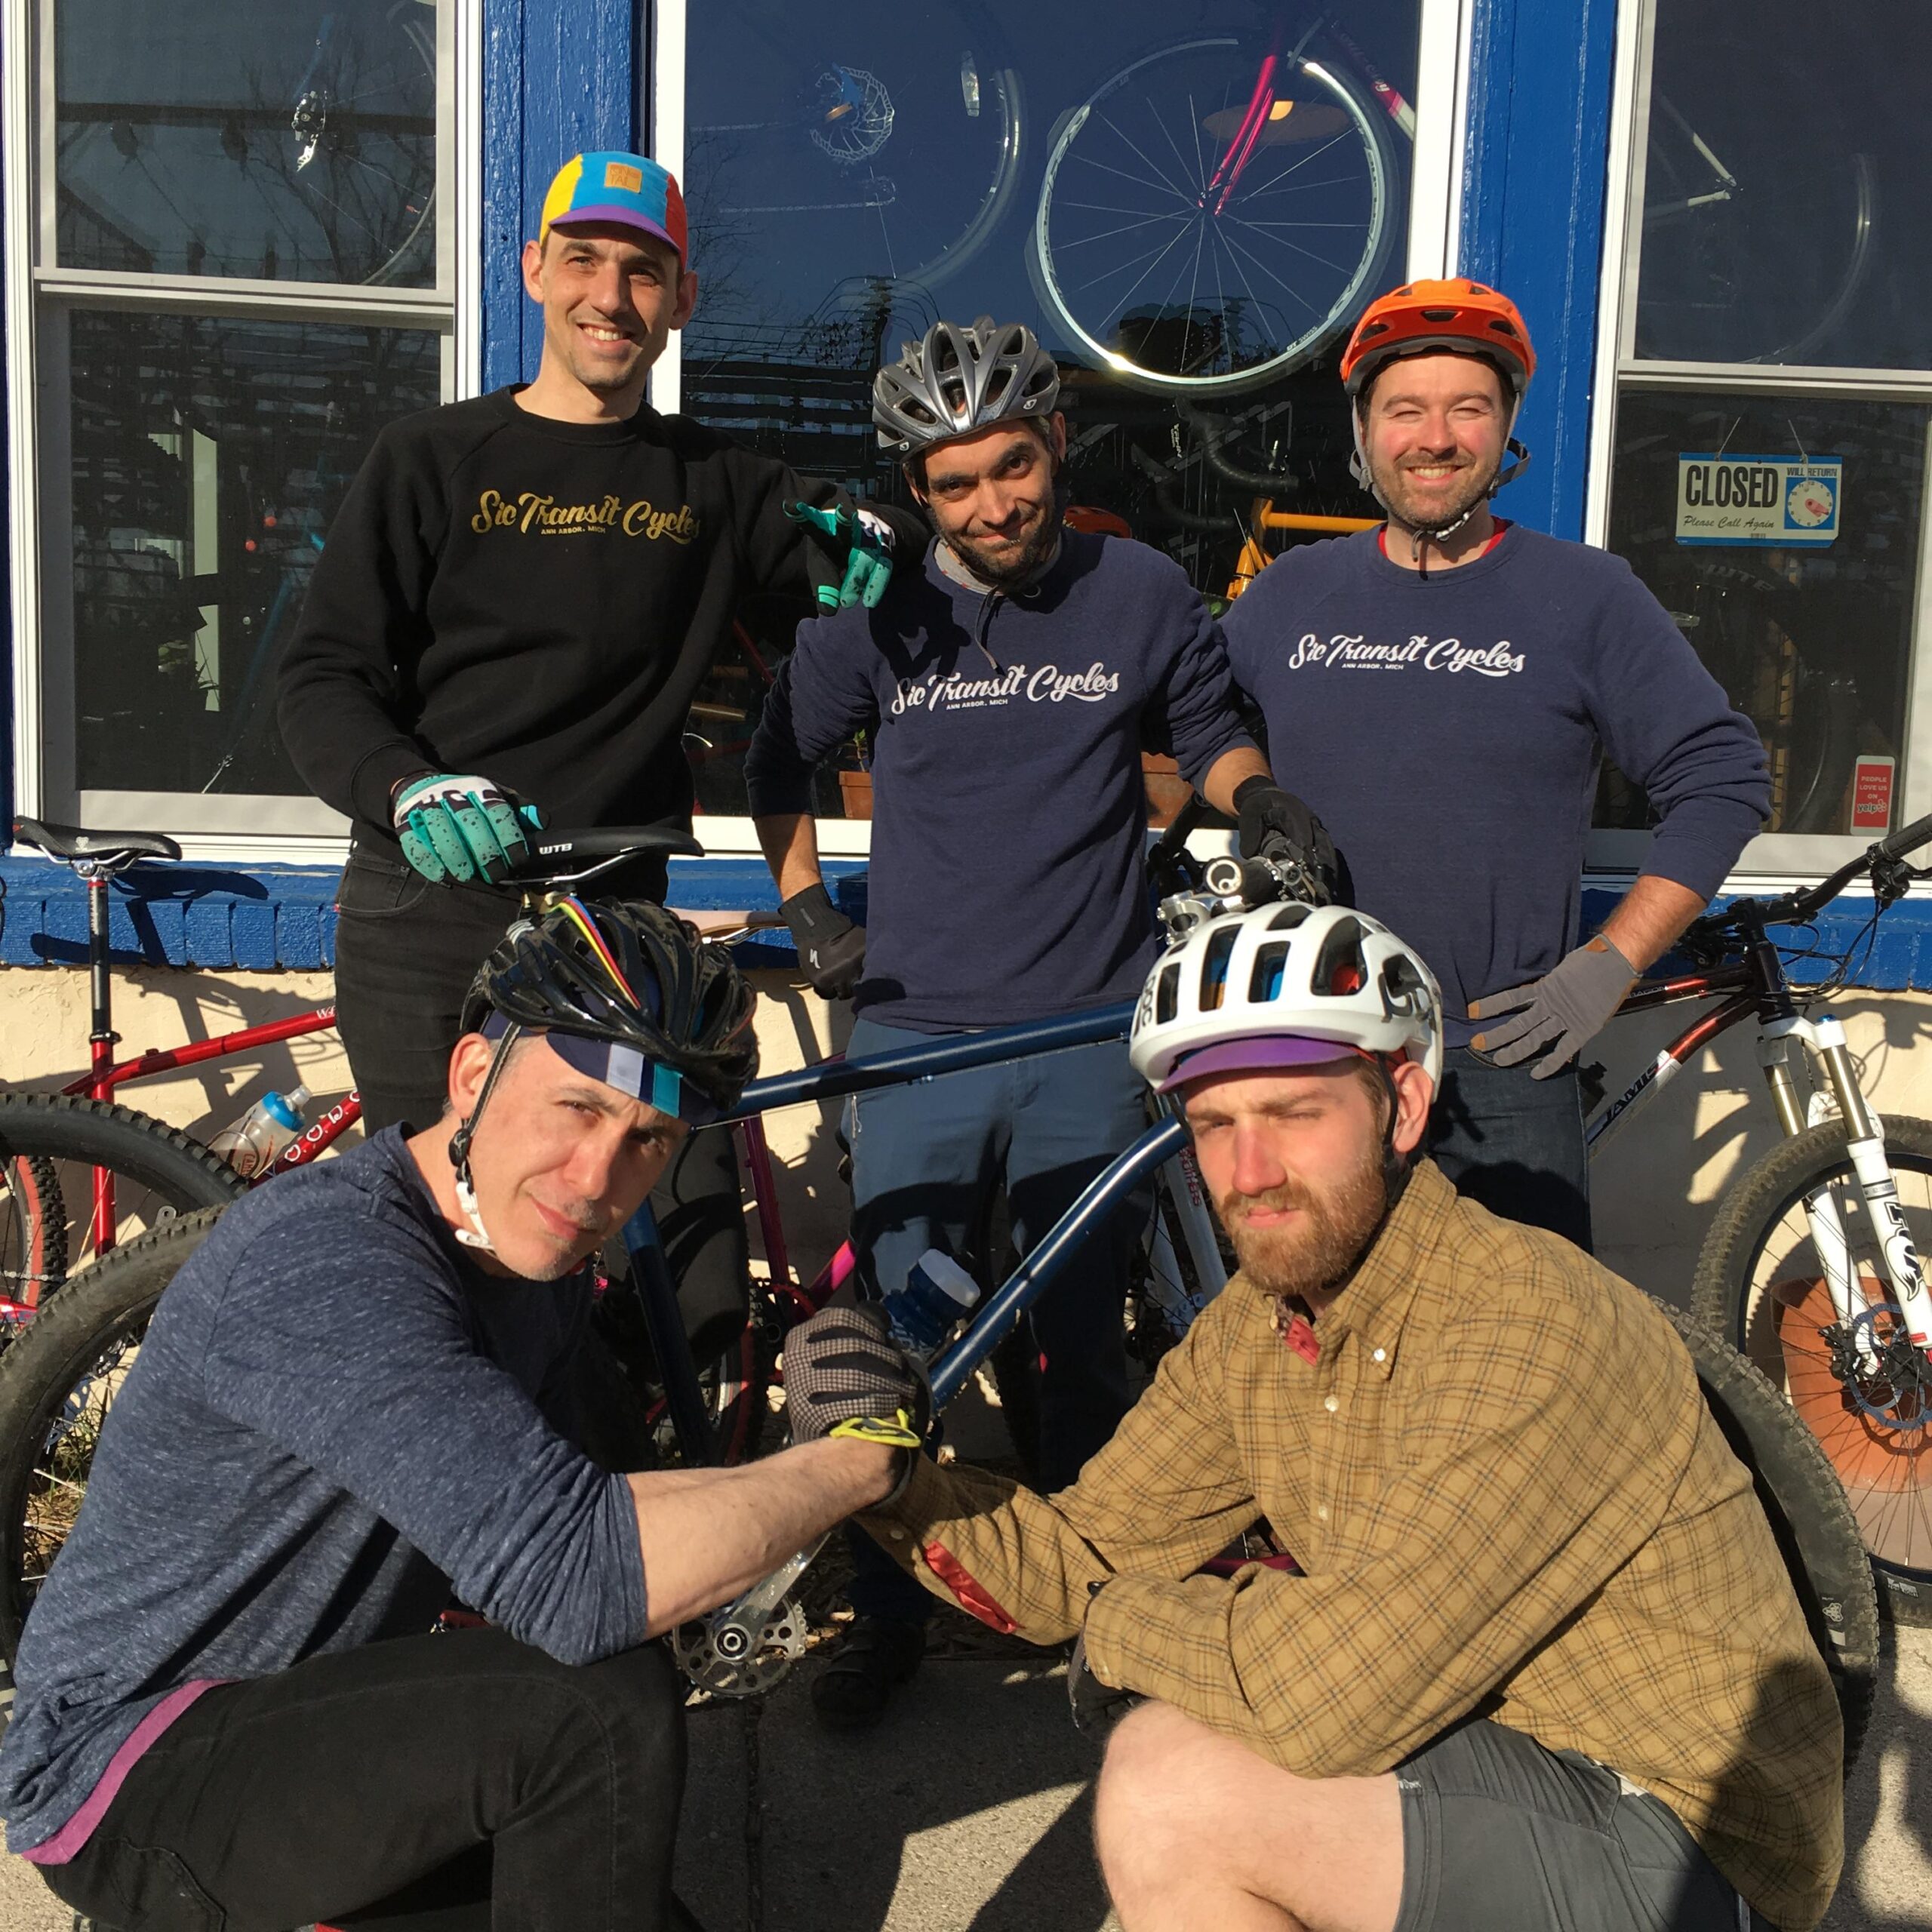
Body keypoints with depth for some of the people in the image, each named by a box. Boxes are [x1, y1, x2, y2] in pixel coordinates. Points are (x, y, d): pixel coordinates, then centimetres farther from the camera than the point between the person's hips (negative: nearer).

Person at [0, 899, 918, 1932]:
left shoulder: (540, 1263, 0)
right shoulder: (321, 1263, -31)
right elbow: (577, 1581, -40)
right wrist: (861, 1456, -28)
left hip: (307, 1708, 9)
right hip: (126, 1777, -9)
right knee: (604, 1702, -28)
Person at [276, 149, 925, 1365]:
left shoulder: (715, 484, 12)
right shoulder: (435, 460, 6)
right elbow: (324, 679, 0)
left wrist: (869, 531, -7)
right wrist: (411, 789, -21)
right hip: (432, 929, -2)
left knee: (702, 1296, -2)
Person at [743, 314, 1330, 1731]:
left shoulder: (1144, 594, 1)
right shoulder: (875, 618, 1)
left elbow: (1211, 734, 15)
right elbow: (779, 762, 16)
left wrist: (1257, 792, -7)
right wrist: (808, 910, 6)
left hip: (1089, 1039, 0)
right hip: (916, 1033, 0)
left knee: (1083, 1348, 9)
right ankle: (889, 1622, 23)